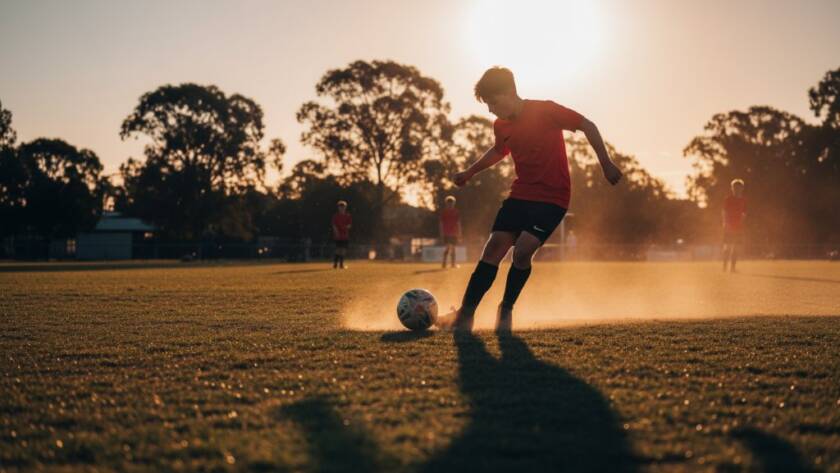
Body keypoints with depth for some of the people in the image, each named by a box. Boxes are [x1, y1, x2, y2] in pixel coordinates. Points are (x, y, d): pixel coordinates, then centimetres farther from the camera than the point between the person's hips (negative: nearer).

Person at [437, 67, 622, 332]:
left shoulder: (545, 111, -14)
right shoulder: (501, 126, 4)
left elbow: (587, 126, -8)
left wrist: (606, 164, -11)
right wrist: (469, 173, 24)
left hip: (552, 198, -5)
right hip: (520, 194, 5)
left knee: (522, 250, -21)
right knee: (493, 248, -7)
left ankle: (506, 311, 0)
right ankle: (465, 314, -5)